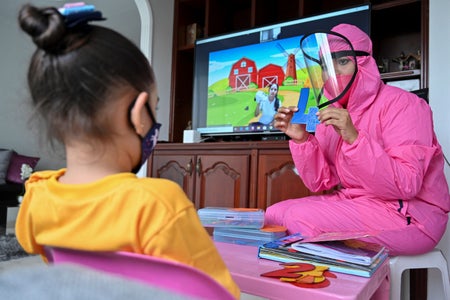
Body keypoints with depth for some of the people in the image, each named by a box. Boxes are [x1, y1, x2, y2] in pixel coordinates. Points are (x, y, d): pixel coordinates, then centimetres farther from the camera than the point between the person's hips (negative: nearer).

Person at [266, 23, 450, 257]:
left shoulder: (401, 104, -13)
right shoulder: (332, 114, 6)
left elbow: (406, 186, -23)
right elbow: (321, 183, 2)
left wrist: (353, 138, -32)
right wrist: (301, 139, -13)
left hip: (409, 216, -6)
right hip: (353, 204, 7)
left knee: (300, 218, -23)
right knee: (274, 214, -8)